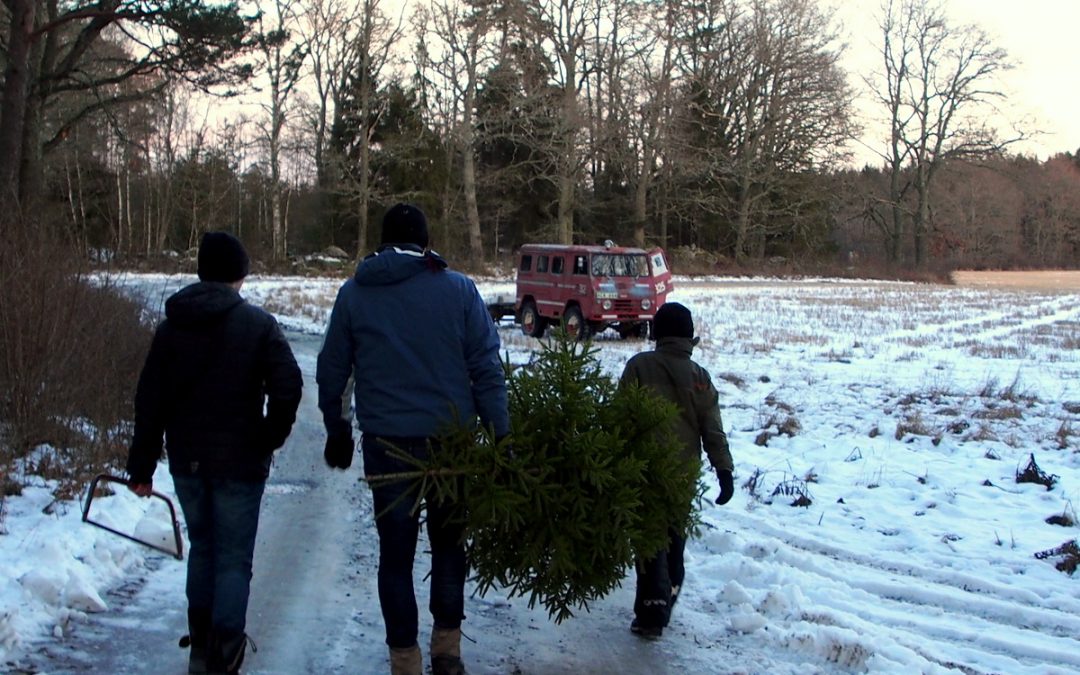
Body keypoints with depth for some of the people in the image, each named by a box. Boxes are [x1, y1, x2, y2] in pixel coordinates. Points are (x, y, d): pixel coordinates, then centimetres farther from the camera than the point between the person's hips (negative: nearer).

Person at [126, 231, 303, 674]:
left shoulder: (172, 326, 3)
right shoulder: (258, 324, -8)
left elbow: (149, 401, 3)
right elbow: (288, 386, -18)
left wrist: (141, 466, 8)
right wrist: (271, 438, -2)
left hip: (186, 460, 4)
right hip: (239, 461, -4)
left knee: (202, 546, 21)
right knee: (234, 558, 5)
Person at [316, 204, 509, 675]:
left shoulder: (354, 292, 4)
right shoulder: (458, 289, -1)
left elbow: (331, 371, 9)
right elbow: (486, 367, -4)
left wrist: (337, 432, 20)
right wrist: (499, 436, -1)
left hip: (385, 442, 0)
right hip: (451, 438, 0)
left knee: (395, 552, 8)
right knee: (448, 542, 17)